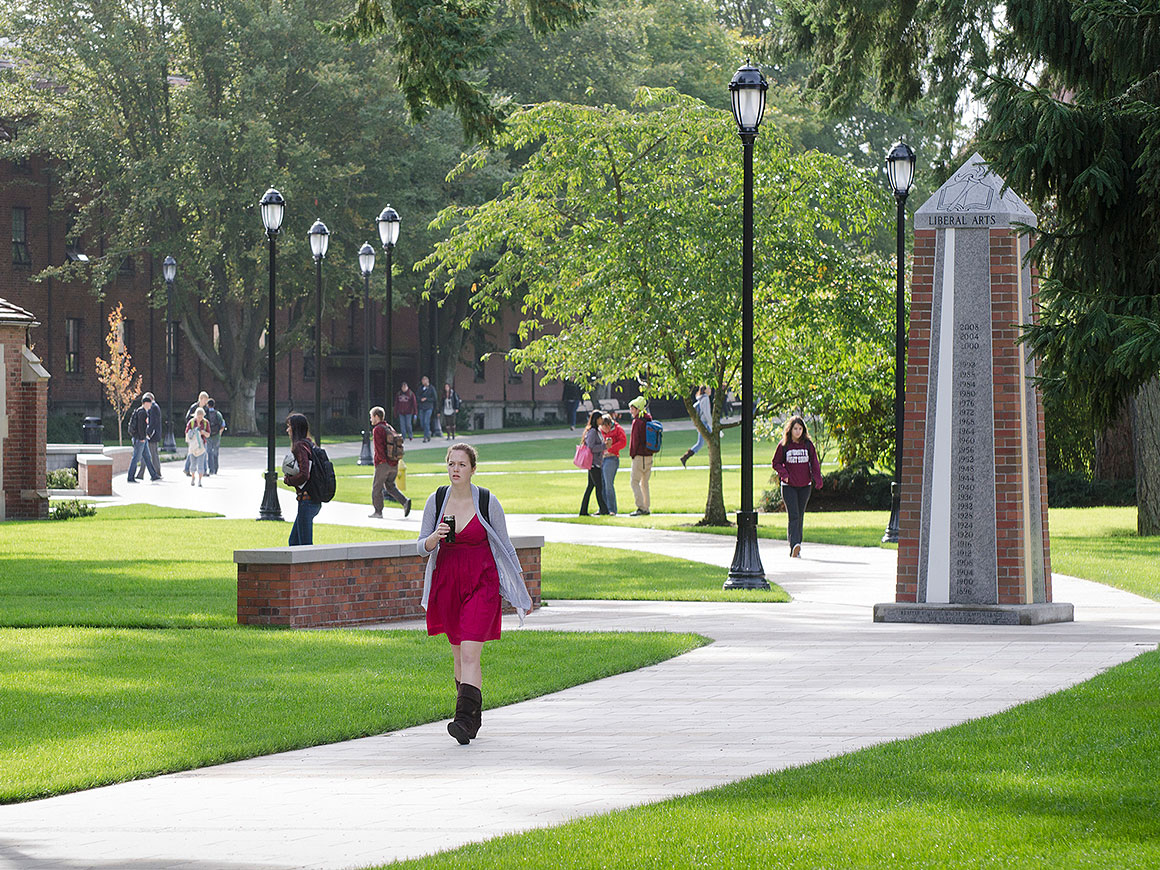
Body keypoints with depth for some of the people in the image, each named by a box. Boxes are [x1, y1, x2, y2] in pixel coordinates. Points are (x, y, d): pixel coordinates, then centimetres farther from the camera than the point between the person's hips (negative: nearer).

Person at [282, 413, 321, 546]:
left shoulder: (300, 446, -14)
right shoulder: (310, 444, 15)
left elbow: (304, 475, -23)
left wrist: (288, 480, -6)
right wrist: (290, 478, 7)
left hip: (306, 500, -10)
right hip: (315, 502, 10)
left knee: (305, 544, -5)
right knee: (294, 542, 16)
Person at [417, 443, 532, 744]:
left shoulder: (487, 502, -6)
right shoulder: (436, 500, 1)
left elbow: (505, 547, 3)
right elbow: (421, 547, 7)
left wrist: (522, 591, 6)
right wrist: (434, 539, -17)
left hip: (481, 585, -4)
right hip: (446, 583, 4)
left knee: (470, 654, -16)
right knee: (459, 654, 13)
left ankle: (465, 720, -22)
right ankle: (474, 716, 29)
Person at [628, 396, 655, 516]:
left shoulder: (637, 422, -13)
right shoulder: (648, 419, 12)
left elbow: (635, 440, -15)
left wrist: (633, 453, -5)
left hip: (640, 456, -8)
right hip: (649, 455, 8)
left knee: (634, 481, -5)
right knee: (644, 482, 15)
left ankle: (641, 507, -12)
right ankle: (646, 507, 16)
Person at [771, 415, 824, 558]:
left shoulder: (808, 444, 2)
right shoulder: (783, 446, -2)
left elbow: (814, 463, 5)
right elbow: (776, 463, 5)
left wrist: (817, 479, -9)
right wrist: (784, 474, -13)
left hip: (805, 486, 2)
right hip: (789, 487, -2)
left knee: (799, 517, 8)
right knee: (793, 516, -14)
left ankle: (795, 550, 16)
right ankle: (794, 546, -25)